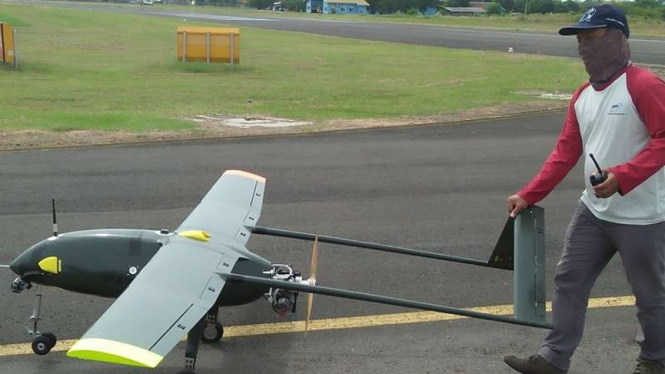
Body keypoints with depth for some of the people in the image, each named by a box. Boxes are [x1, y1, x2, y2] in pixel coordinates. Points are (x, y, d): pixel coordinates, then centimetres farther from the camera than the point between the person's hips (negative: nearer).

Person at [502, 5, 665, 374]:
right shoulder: (582, 96, 8)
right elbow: (564, 152, 10)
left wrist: (622, 176, -32)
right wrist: (529, 195, 5)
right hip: (593, 211, 8)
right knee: (569, 280, 8)